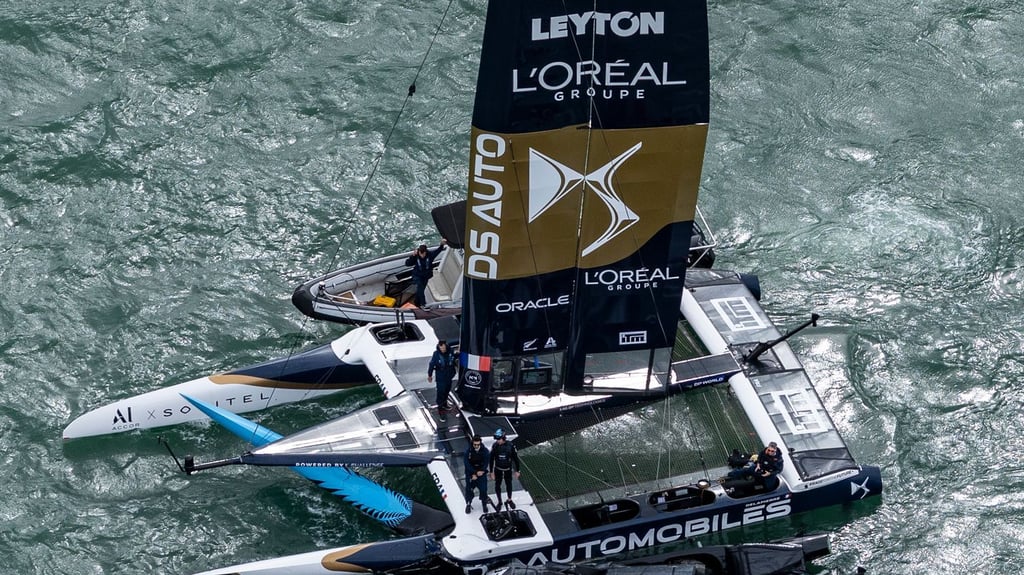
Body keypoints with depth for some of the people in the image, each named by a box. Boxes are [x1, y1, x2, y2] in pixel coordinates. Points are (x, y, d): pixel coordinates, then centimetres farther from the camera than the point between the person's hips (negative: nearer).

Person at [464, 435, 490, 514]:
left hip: (481, 473, 1)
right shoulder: (468, 451, -17)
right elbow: (467, 464, -15)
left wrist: (482, 471, -17)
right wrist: (473, 474, -18)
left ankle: (484, 504, 23)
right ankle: (468, 504, 24)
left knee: (483, 489, 3)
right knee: (469, 489, 6)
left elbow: (486, 463, -5)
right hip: (470, 474, -1)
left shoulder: (485, 451, -12)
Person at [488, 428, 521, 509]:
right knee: (497, 485, 8)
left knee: (509, 484, 15)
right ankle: (499, 501, 28)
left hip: (508, 469, -1)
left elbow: (515, 458, -9)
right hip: (498, 469, 1)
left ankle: (510, 500, 37)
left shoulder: (510, 446, -21)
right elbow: (491, 459, -7)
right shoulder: (495, 446, -17)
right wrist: (491, 472, -4)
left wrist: (517, 471, -3)